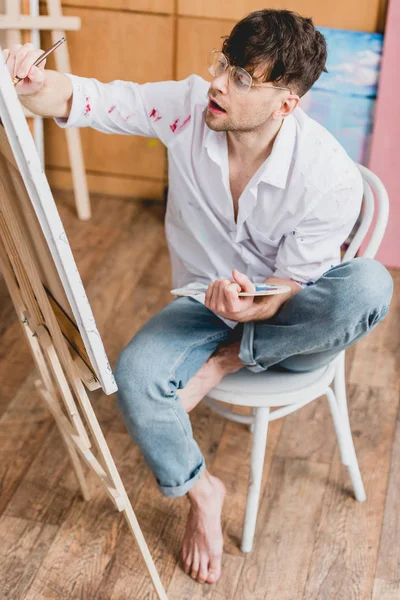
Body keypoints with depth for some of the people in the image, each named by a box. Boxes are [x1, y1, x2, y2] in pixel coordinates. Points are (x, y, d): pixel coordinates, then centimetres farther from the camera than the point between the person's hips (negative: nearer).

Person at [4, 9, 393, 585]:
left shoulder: (330, 177, -27)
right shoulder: (188, 106, -18)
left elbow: (293, 287, -18)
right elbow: (83, 99, -14)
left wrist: (251, 306, -41)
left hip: (290, 322, -2)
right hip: (208, 302, 2)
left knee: (369, 285, -34)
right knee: (135, 375, -27)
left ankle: (228, 360, -14)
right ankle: (200, 490, 1)